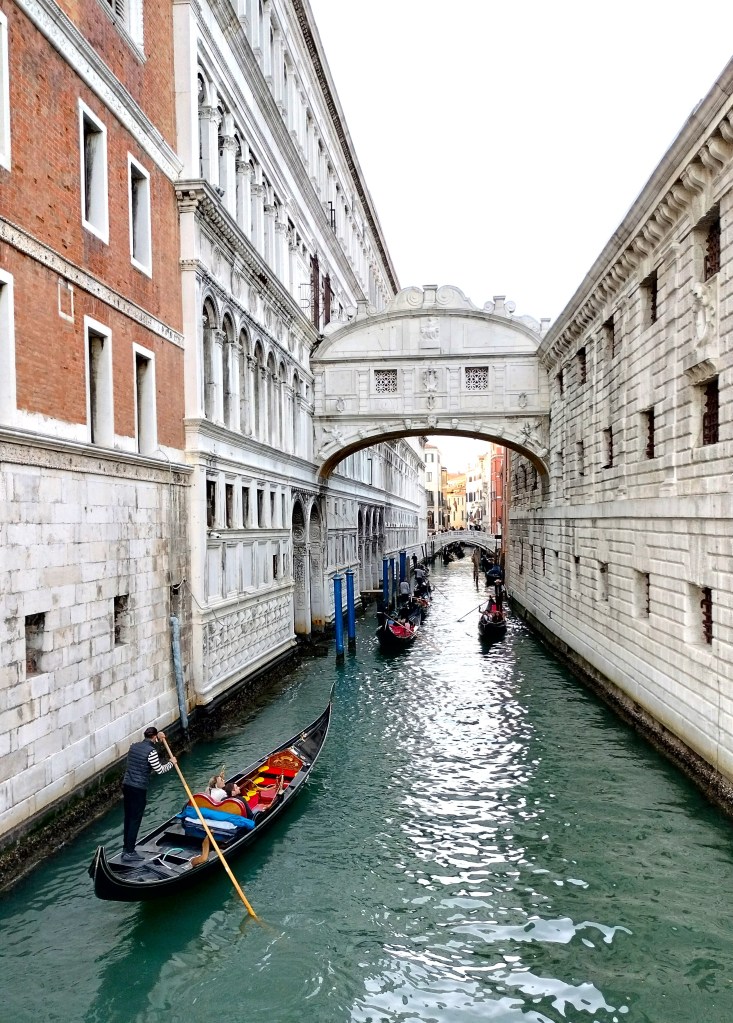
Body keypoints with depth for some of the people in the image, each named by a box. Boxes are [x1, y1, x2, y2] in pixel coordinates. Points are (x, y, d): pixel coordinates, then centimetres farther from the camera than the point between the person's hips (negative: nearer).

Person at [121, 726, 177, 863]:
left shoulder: (133, 746, 7)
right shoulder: (151, 751, -16)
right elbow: (160, 770, -12)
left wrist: (157, 737, 29)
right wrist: (171, 763, 4)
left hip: (126, 785, 8)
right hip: (139, 789, -8)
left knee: (128, 818, 15)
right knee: (135, 820, 0)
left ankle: (126, 848, 22)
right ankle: (129, 853, 3)